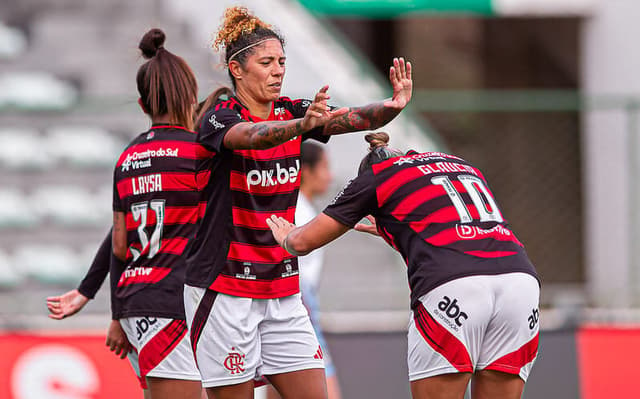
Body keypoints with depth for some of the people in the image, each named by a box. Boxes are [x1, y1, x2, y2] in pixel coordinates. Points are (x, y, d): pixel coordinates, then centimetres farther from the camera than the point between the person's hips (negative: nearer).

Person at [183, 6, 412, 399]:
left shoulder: (290, 112, 7)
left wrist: (393, 105, -29)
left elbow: (353, 119, -8)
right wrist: (303, 124, -53)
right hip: (225, 288, -6)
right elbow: (251, 136, -33)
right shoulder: (219, 116, -11)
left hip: (282, 289, 6)